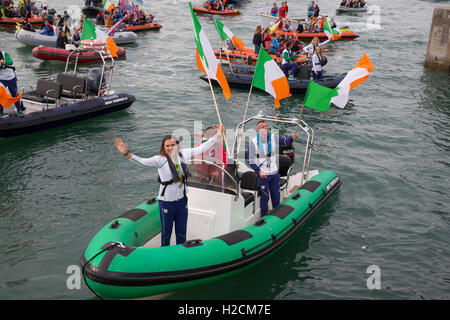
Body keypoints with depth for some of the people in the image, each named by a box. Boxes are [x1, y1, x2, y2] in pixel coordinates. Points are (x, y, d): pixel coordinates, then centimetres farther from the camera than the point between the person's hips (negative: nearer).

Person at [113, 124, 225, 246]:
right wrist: (127, 153, -48)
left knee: (181, 234, 17)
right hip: (166, 202, -4)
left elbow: (201, 148, 7)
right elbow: (144, 161, -31)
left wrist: (218, 135, 9)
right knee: (166, 233, 11)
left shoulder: (182, 154, -1)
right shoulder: (160, 159, -15)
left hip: (182, 200, 4)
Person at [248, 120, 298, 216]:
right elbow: (251, 160, -8)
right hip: (262, 175, -4)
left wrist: (291, 137, -34)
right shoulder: (253, 142, -11)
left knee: (276, 196, 16)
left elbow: (285, 141, -11)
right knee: (264, 197, 4)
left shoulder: (273, 137, -2)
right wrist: (259, 171, -15)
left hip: (274, 173, 4)